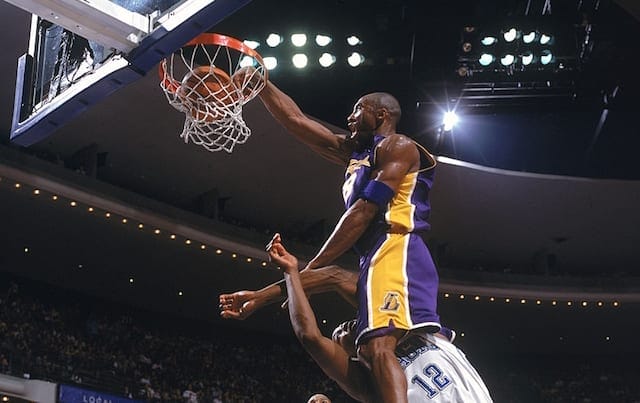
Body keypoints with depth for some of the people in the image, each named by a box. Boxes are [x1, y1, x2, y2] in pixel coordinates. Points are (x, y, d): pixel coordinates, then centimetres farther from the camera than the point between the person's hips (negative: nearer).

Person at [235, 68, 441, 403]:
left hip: (396, 252, -10)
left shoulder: (398, 146, 3)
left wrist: (311, 268, -9)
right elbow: (295, 121, 31)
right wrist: (260, 83, 25)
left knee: (379, 348, -28)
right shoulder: (355, 152, 30)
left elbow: (365, 211, -8)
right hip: (381, 258, 10)